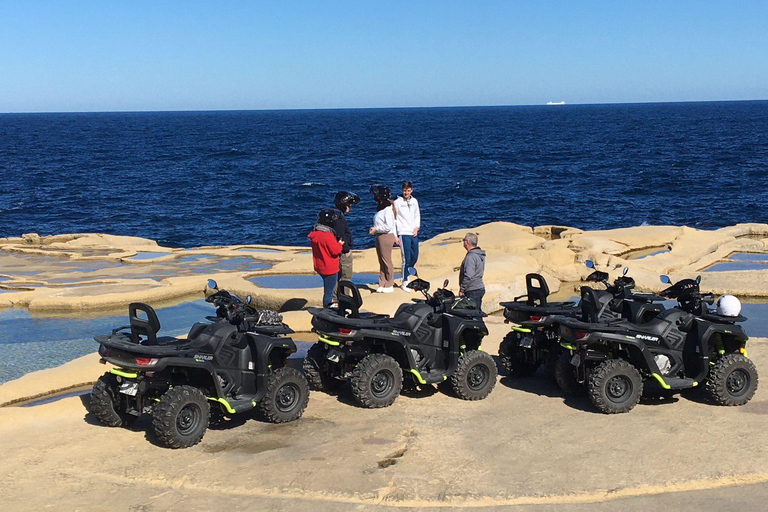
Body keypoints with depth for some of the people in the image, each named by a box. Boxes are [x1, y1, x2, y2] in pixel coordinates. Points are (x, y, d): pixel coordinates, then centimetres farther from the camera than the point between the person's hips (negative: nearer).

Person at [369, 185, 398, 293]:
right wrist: (373, 228, 10)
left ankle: (389, 285, 5)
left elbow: (388, 226, -20)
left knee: (386, 261, -3)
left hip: (386, 236, -9)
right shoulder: (380, 208, 13)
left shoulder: (388, 209, -15)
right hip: (379, 236, 9)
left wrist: (376, 229, -14)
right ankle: (382, 284, 16)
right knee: (381, 262, 11)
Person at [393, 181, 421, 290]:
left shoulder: (414, 201, 10)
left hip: (414, 233, 5)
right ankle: (405, 282, -1)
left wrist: (417, 227, 4)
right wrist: (394, 235, -8)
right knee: (406, 258, -9)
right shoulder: (397, 202, -4)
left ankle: (407, 274, 30)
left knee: (415, 257, 9)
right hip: (403, 233, -5)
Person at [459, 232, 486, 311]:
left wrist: (461, 289, -16)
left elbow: (468, 276, -24)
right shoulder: (480, 255, 14)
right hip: (480, 288, 10)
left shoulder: (470, 257, -18)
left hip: (472, 291, -10)